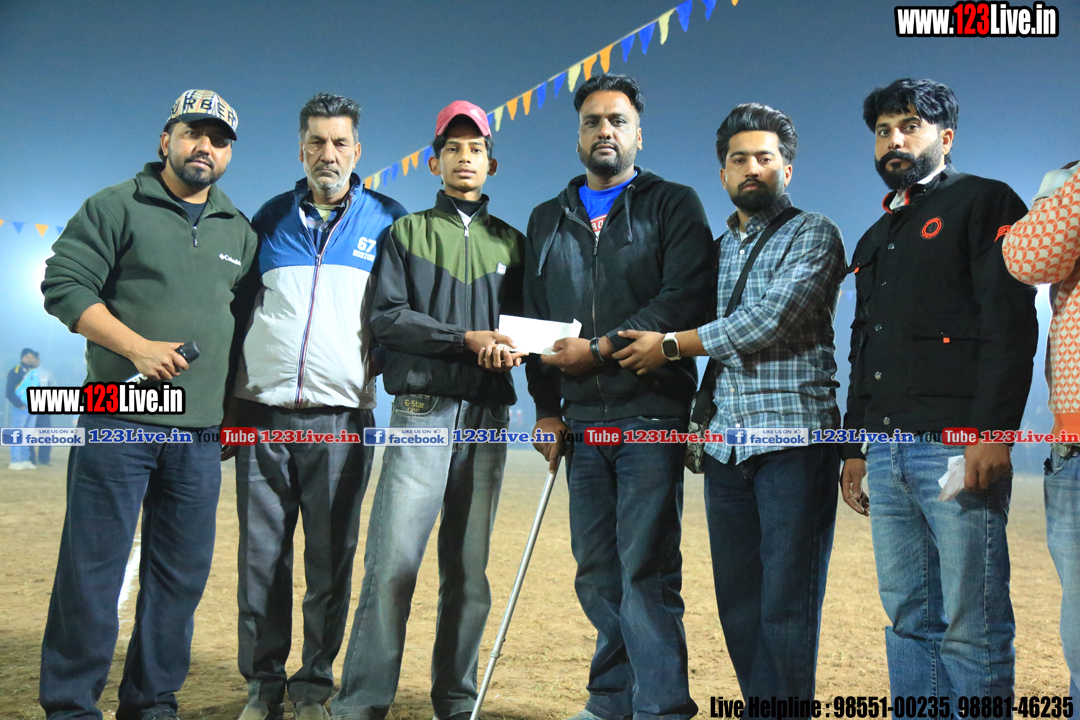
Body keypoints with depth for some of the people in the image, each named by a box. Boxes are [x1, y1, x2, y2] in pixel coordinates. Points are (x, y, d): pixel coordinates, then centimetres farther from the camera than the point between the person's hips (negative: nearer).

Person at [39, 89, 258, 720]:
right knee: (93, 567, -1)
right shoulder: (117, 207, 3)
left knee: (182, 574, 8)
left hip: (201, 432, 4)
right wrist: (137, 347, -15)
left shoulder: (240, 231, 16)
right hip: (118, 422, -4)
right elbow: (65, 286, -5)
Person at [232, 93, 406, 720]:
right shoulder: (269, 220, 13)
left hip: (341, 418, -2)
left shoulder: (387, 222, 7)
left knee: (331, 562, 3)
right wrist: (230, 389, 12)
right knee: (262, 558, 5)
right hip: (263, 414, 2)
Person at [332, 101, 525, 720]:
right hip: (423, 409, -3)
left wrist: (514, 344, -8)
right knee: (394, 561, -10)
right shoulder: (408, 232, 10)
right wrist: (467, 338, -12)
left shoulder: (511, 243, 18)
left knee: (470, 569, 6)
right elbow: (388, 317, -2)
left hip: (488, 416, 3)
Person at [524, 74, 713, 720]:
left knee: (647, 566, -9)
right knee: (596, 570, 9)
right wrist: (548, 408, 10)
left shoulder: (674, 205, 5)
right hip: (582, 421, 5)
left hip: (651, 415, -5)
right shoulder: (548, 220, 19)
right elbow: (535, 321, 19)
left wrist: (602, 348, -13)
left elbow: (688, 301, -9)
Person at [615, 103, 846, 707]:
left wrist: (671, 345, -7)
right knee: (738, 601, 8)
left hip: (795, 436, -6)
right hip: (727, 446, 6)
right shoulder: (717, 250, 21)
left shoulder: (814, 234, 1)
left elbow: (767, 319, -13)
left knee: (786, 600, -6)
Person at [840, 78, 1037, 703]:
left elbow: (1010, 323, -8)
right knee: (910, 617, 9)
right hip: (886, 456, 7)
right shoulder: (875, 241, 26)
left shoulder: (984, 202, 4)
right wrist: (855, 449, 19)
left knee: (972, 624, -4)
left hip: (957, 445, -7)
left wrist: (992, 432, -18)